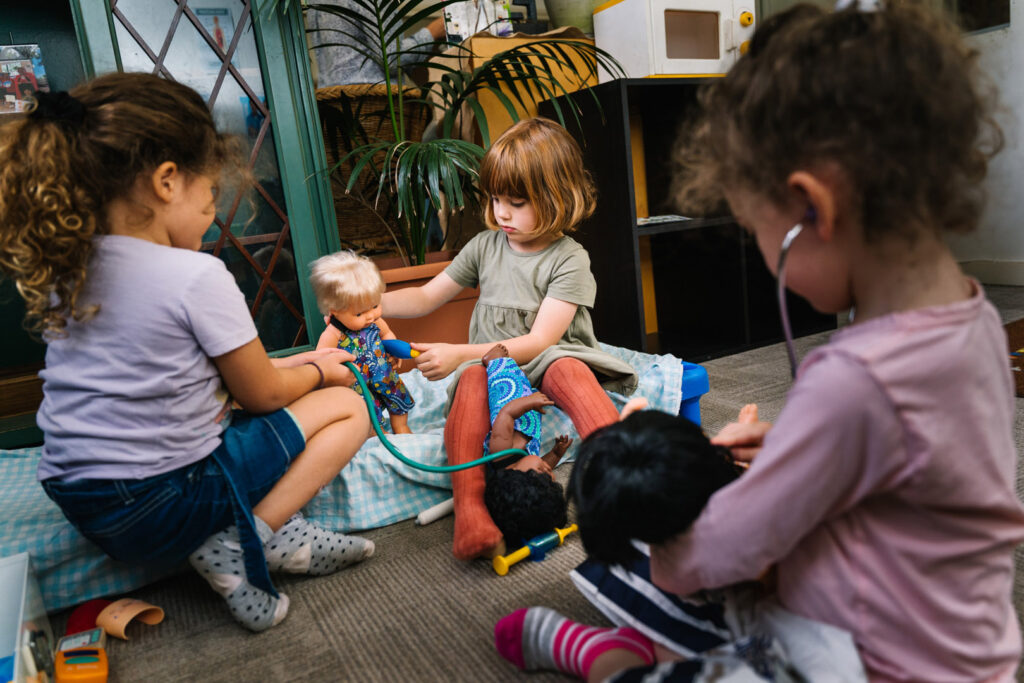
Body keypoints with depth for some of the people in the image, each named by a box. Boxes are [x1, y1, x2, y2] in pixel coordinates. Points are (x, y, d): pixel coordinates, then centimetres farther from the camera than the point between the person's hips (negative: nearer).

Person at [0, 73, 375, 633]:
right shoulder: (198, 277, -20)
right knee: (346, 406, 2)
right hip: (161, 505, -8)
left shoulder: (64, 271, 4)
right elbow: (261, 395, -6)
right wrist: (318, 371, 14)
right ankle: (238, 545, -6)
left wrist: (293, 363, 16)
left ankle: (278, 531, 5)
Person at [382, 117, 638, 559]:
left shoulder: (569, 259, -8)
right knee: (473, 380, -32)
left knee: (569, 372, -37)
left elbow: (539, 341, -16)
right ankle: (468, 506, -46)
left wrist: (459, 353, -23)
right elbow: (426, 297, 16)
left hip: (550, 359, -2)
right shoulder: (486, 246, 8)